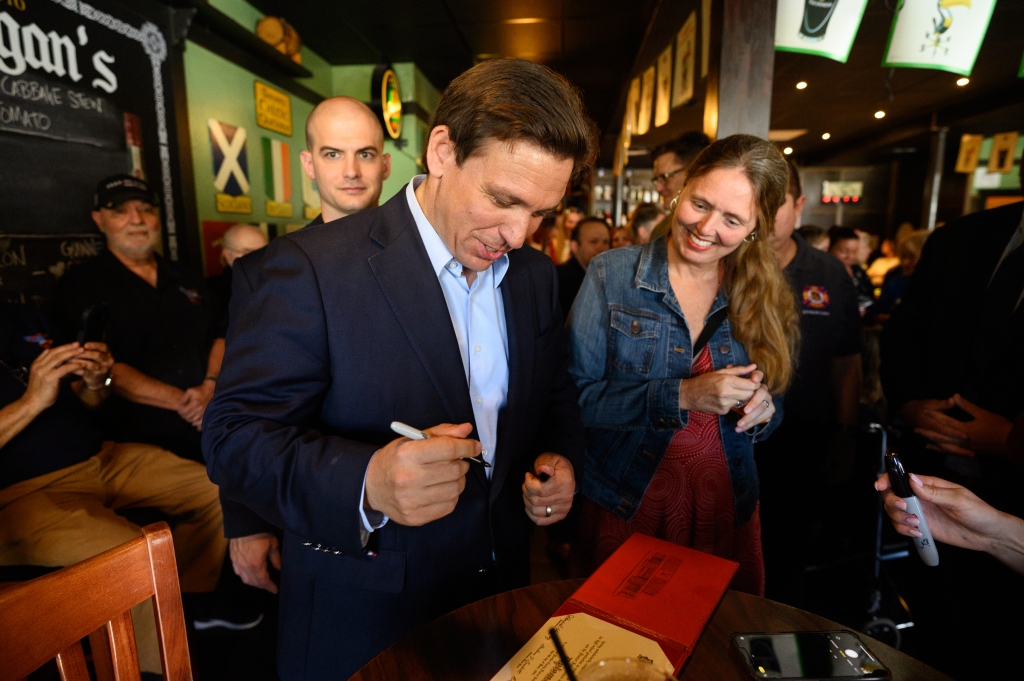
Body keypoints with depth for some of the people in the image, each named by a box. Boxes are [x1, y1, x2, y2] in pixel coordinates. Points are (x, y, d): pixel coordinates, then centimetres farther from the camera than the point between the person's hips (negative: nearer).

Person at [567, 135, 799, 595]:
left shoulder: (761, 298, 0)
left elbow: (772, 412, 10)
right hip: (623, 504, -3)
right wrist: (681, 395, -24)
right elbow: (573, 396, -16)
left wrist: (762, 409, -13)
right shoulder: (611, 276, -10)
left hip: (726, 509, 4)